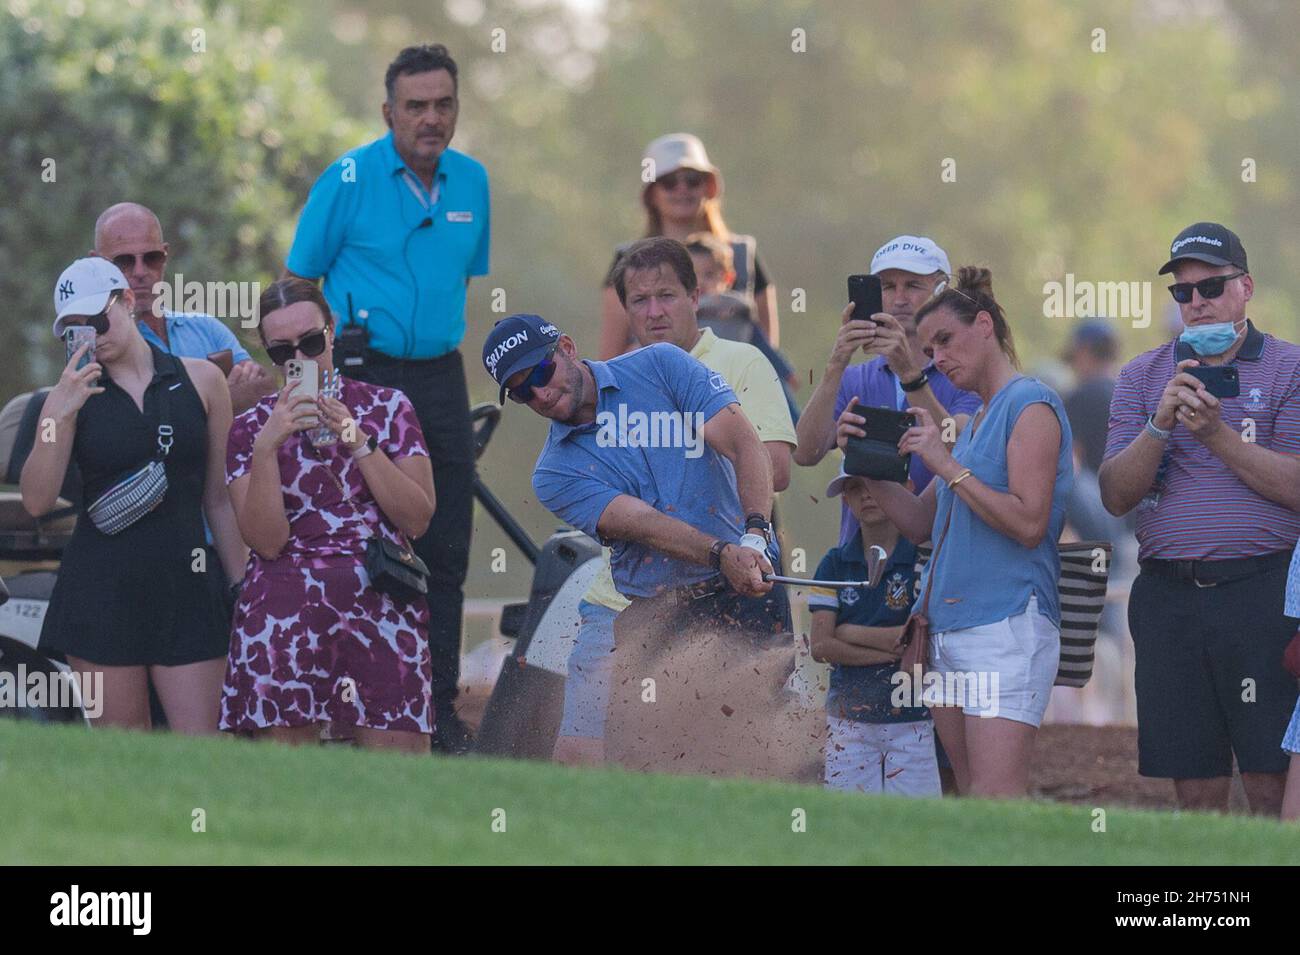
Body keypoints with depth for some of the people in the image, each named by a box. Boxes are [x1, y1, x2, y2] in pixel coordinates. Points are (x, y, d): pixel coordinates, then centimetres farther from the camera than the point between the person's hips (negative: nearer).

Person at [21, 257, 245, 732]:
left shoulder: (201, 381, 6)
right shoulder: (71, 395, 4)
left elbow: (221, 499, 11)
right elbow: (37, 501, -7)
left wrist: (242, 587, 8)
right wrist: (61, 415, -16)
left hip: (186, 585, 0)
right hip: (101, 588, 0)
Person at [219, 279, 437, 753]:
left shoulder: (387, 408, 10)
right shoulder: (252, 426, 9)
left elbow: (418, 518, -1)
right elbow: (267, 540, -4)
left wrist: (357, 441, -7)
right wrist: (266, 446, -14)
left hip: (381, 607, 0)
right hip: (284, 616, 0)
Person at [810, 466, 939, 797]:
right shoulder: (835, 565, 10)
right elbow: (820, 645, 0)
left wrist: (850, 633, -4)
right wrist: (893, 650, -10)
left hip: (914, 717, -3)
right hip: (848, 717, 3)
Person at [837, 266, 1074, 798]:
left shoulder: (1030, 406, -5)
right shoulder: (975, 420, 22)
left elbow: (1028, 524, -15)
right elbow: (921, 524, 22)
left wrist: (947, 466, -14)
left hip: (1006, 628, -9)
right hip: (949, 629, 9)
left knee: (996, 809, -18)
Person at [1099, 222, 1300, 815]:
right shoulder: (1143, 376, 14)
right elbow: (1115, 495, 6)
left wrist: (1217, 434, -15)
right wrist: (1159, 427, -10)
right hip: (1167, 598, 4)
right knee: (1194, 789, 5)